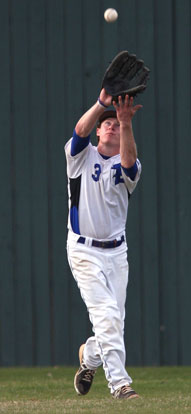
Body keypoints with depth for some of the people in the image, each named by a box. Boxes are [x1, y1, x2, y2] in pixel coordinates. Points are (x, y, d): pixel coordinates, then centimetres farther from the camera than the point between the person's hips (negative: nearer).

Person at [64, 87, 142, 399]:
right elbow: (81, 130, -20)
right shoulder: (82, 156, 2)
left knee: (114, 321, 8)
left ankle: (89, 357, 39)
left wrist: (126, 122, -40)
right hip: (84, 250, -4)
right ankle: (119, 382, -17)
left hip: (116, 252, 4)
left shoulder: (127, 166, 3)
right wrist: (102, 103, -36)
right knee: (107, 315, -16)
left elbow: (128, 159, -22)